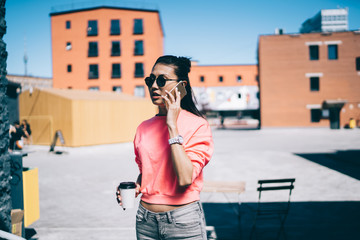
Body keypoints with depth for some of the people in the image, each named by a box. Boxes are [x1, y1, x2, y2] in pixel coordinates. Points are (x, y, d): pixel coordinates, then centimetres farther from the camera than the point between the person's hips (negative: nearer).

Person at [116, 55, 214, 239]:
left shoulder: (197, 125, -11)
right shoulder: (144, 128, 4)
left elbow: (185, 179, -24)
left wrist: (172, 125, -21)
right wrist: (135, 187, -2)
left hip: (183, 221, -4)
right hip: (145, 219, 5)